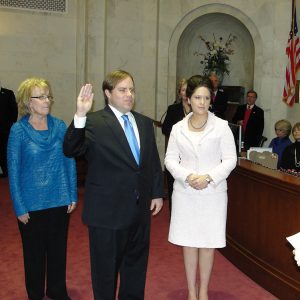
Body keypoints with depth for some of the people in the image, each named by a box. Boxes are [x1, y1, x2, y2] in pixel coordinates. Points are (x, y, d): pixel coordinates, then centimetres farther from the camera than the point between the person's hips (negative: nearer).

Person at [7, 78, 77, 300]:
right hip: (32, 204, -2)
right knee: (34, 252, 14)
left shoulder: (60, 126, -3)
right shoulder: (18, 130, -9)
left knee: (58, 249, 17)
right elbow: (13, 170, -7)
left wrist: (73, 196, 0)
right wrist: (19, 207, -9)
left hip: (60, 201, 3)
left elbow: (70, 162, 2)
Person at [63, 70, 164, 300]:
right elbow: (71, 150, -25)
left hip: (140, 209, 6)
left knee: (136, 263, 22)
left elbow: (154, 161, 11)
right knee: (106, 267, 12)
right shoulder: (94, 122, -12)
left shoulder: (145, 123, 8)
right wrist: (80, 115, -36)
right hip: (108, 210, -5)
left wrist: (158, 193, 9)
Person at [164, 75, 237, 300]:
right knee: (188, 243, 9)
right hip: (185, 193, 2)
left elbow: (230, 159, -3)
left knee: (208, 244, 7)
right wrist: (187, 176, -14)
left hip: (213, 193, -1)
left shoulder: (221, 126, -3)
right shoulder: (178, 128, 4)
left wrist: (209, 177, -16)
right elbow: (171, 159, 3)